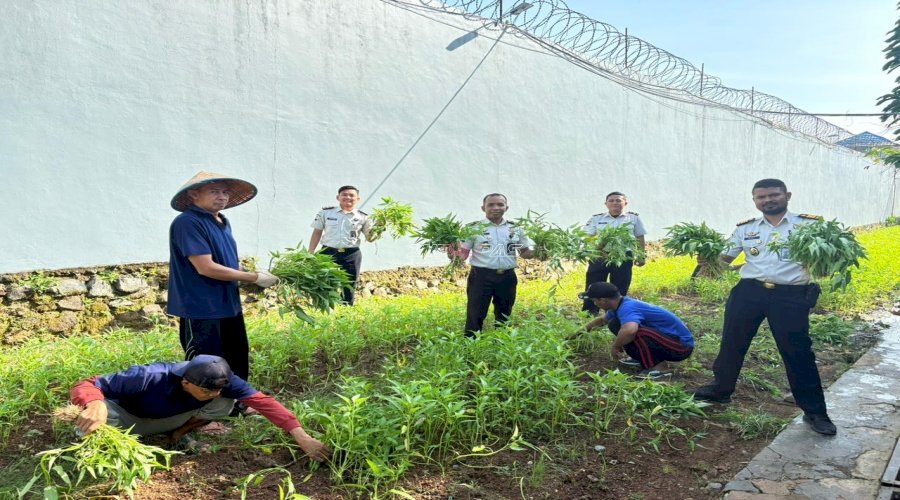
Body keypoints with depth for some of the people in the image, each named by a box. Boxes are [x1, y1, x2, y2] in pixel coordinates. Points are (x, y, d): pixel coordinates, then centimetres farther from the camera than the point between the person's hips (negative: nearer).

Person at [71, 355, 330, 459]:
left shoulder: (220, 380, -30)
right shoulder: (147, 378, -40)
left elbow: (263, 401, -35)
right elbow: (85, 386, -34)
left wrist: (301, 437, -44)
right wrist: (95, 404, -59)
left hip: (168, 419, 3)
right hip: (131, 420, -3)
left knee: (225, 404, -26)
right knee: (98, 414, -40)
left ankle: (178, 434, 0)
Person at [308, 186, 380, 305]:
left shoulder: (363, 217, 4)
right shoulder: (325, 213, 5)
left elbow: (370, 238, 8)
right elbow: (317, 233, 8)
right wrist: (310, 254, 3)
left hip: (352, 255, 1)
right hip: (328, 253, 0)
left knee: (349, 288, 6)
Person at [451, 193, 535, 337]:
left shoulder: (515, 228, 9)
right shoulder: (474, 228, 0)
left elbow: (526, 253, 16)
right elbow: (463, 254, -1)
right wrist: (452, 253, -24)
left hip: (507, 277, 4)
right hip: (481, 276, -3)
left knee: (504, 316, 16)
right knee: (475, 316, -3)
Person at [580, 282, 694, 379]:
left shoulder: (627, 308, -28)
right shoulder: (620, 305, 3)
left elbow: (630, 331, -51)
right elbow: (602, 320, 26)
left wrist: (614, 347, -31)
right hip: (666, 337, 9)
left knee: (635, 332, -34)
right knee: (615, 324, 7)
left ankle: (658, 368, -16)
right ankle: (643, 357, 15)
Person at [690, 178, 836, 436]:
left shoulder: (809, 224, 1)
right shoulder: (745, 228, 9)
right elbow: (724, 258, 13)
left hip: (791, 295, -3)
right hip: (749, 291, 3)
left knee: (798, 351, 2)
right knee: (732, 342, 12)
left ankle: (815, 411, 17)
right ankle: (720, 389, 32)